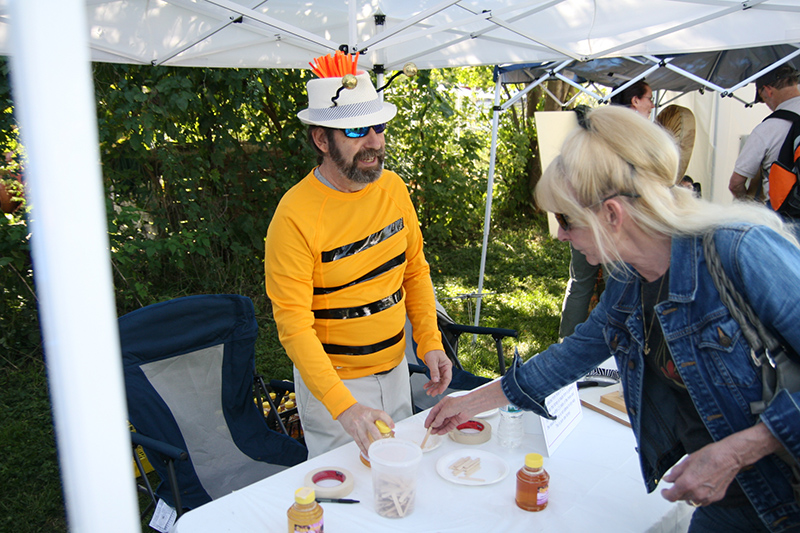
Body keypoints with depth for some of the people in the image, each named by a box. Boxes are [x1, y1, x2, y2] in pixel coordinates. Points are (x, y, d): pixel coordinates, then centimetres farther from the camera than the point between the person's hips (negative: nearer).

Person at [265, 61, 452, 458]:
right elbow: (293, 324, -24)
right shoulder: (295, 216, -24)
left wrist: (429, 342, -3)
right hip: (331, 379, -6)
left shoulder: (393, 187, -5)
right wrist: (343, 405, -33)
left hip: (395, 368, 6)